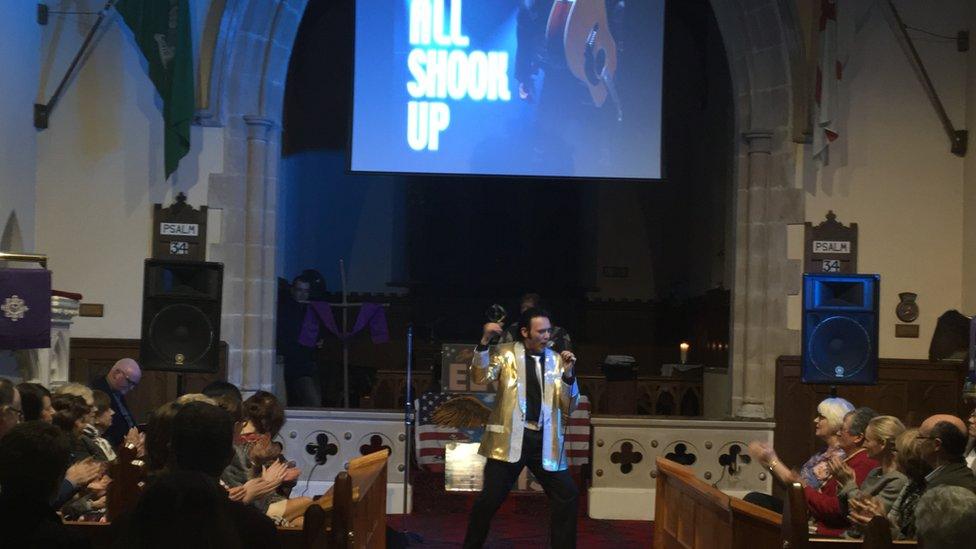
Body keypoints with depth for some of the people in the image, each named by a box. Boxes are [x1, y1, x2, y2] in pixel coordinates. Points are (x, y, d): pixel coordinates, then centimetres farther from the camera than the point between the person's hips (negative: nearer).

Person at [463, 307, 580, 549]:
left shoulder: (557, 360, 9)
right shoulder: (505, 353, 3)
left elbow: (570, 406, 6)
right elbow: (481, 377, -14)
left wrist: (568, 374, -10)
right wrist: (484, 342, -25)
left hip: (545, 440, 3)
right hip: (510, 437, -3)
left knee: (567, 497, -1)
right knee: (491, 497, -3)